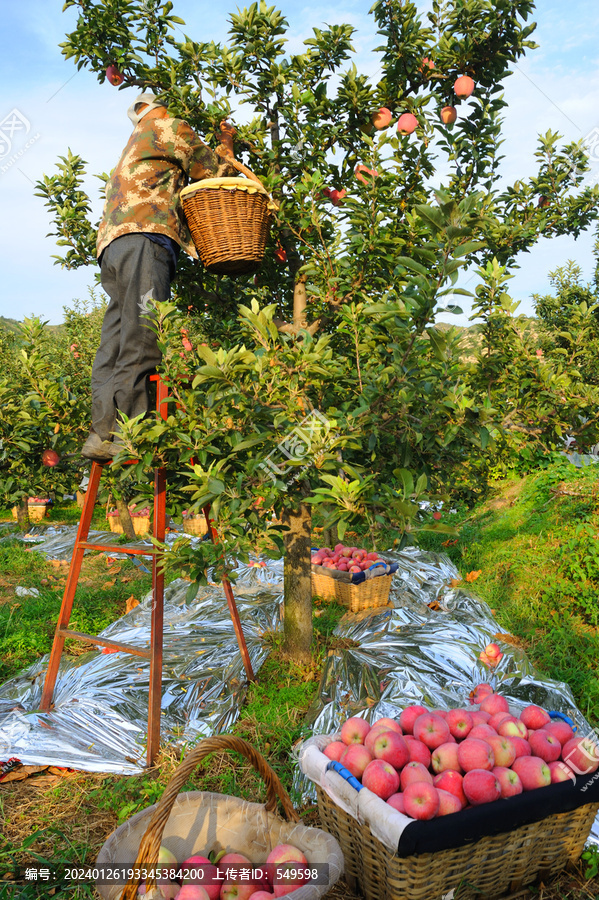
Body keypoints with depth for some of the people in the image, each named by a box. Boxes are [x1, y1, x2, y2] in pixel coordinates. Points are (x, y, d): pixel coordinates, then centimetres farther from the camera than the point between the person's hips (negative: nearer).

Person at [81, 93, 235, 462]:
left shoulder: (137, 143, 41)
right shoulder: (171, 127, 16)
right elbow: (213, 173, 19)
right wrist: (227, 145, 37)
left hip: (113, 244, 9)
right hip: (144, 239, -9)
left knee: (116, 341, -2)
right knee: (142, 338, -19)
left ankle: (104, 431, -9)